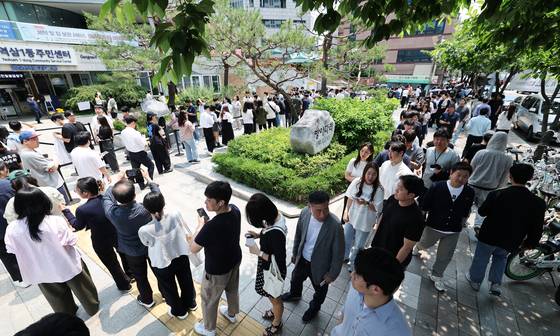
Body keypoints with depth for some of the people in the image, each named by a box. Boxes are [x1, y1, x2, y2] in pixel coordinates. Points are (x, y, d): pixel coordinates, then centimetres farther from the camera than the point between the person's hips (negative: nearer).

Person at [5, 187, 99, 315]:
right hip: (68, 265, -3)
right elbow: (71, 241, -18)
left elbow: (12, 250, -4)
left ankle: (68, 315, 51)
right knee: (82, 288, 25)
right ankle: (93, 307, 45)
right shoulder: (56, 221, -29)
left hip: (42, 272, 3)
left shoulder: (12, 229, -21)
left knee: (58, 297, 29)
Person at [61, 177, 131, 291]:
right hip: (118, 234, 4)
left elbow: (78, 226, -8)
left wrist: (65, 211, 2)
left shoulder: (82, 210, -30)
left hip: (102, 242, -3)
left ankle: (124, 285, 41)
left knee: (112, 264, 22)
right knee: (124, 255, 29)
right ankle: (132, 274, 52)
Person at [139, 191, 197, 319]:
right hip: (182, 256, 2)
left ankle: (179, 311, 51)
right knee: (186, 281, 29)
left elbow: (147, 243, -7)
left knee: (169, 289, 27)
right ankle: (190, 303, 55)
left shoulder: (144, 230, -30)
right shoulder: (175, 215, -25)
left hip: (162, 264, -2)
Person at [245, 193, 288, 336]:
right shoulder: (274, 217, -14)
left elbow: (279, 260, -31)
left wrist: (258, 252, -25)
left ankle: (276, 324, 52)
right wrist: (259, 235, -9)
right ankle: (275, 311, 63)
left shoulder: (276, 232, -40)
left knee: (275, 298, 23)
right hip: (268, 267, 8)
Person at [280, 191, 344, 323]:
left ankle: (314, 307, 60)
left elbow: (338, 253, -20)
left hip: (319, 265, -4)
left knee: (320, 289, 27)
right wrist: (294, 252, 8)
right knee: (296, 279, 32)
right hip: (302, 259, 4)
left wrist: (332, 273, -9)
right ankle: (294, 294, 67)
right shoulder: (304, 213, -22)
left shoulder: (335, 225, -35)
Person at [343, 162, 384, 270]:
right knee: (346, 241, 19)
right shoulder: (357, 182, -12)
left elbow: (378, 208, -15)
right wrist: (346, 213, -3)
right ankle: (343, 257, 49)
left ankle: (353, 265, 42)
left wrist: (366, 203, -31)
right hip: (351, 218, 3)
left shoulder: (378, 189, -19)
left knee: (358, 246, 16)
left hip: (365, 222, -2)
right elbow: (350, 198, -2)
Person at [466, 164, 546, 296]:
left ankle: (475, 280, 38)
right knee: (500, 257, 32)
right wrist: (530, 243, 10)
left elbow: (482, 212, -8)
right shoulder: (538, 203, -15)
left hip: (489, 236, -2)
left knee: (481, 258, 20)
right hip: (510, 242, 3)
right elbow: (537, 229, -7)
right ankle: (496, 283, 29)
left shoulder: (497, 194, -22)